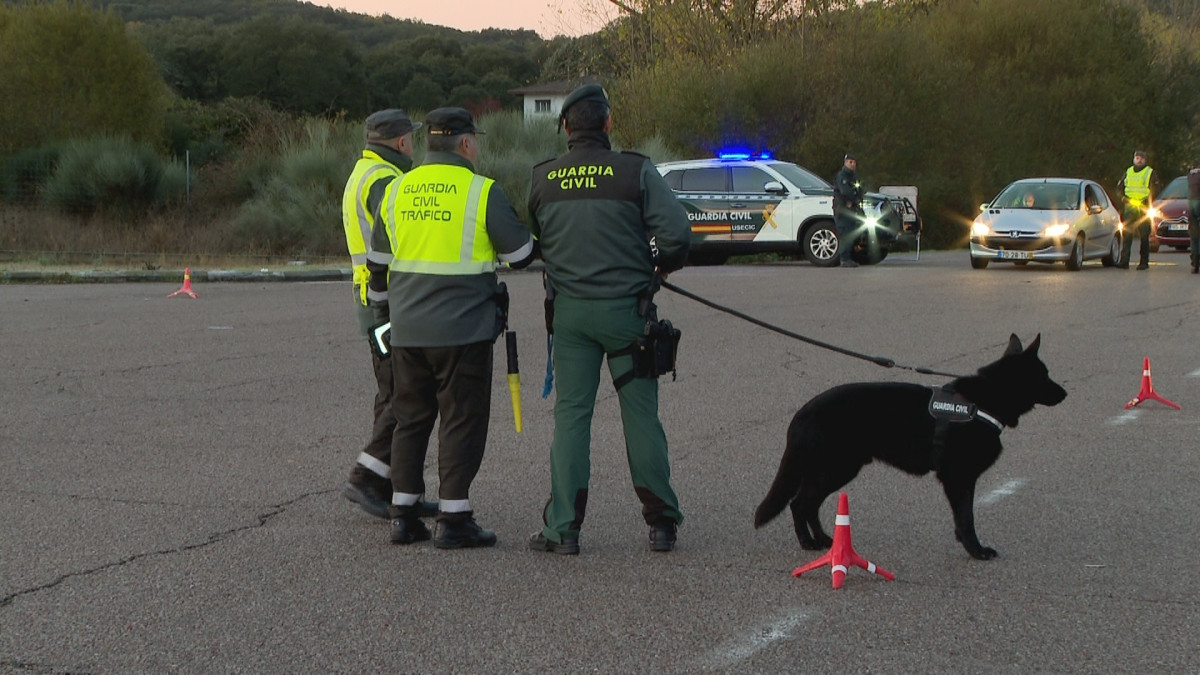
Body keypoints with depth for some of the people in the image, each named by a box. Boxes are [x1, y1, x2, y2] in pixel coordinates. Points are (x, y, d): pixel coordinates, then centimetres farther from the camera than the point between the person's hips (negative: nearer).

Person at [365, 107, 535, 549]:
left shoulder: (396, 192, 8)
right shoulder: (482, 192, -8)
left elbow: (378, 263, 16)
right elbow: (521, 255, -2)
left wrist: (386, 305, 31)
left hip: (407, 330, 5)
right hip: (463, 330, -5)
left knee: (410, 419, 14)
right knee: (462, 421, 2)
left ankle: (403, 515, 15)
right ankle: (453, 520, 2)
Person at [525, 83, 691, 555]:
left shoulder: (542, 179, 2)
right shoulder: (636, 171, -7)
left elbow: (533, 243, 11)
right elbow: (676, 232, -14)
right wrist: (664, 265, 6)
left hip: (568, 311, 2)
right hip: (626, 308, -2)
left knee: (571, 415, 6)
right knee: (641, 415, 6)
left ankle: (563, 528, 3)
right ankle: (661, 522, 13)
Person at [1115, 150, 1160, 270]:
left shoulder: (1150, 172, 4)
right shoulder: (1128, 172, 15)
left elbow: (1154, 190, -1)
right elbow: (1119, 187, 20)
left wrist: (1148, 203, -12)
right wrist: (1124, 197, 3)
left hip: (1143, 209, -3)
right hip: (1129, 207, 3)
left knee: (1144, 236, 0)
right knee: (1127, 234, -7)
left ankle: (1144, 262, 7)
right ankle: (1124, 261, -11)